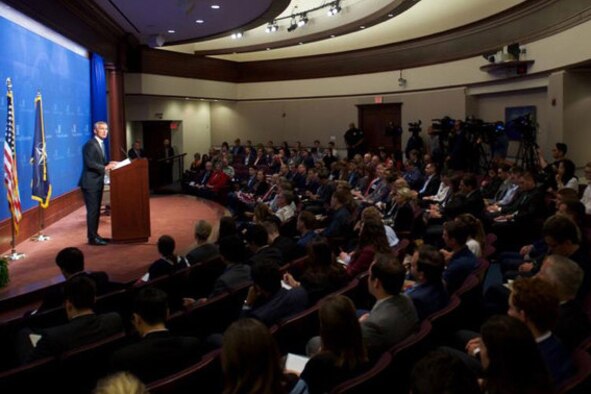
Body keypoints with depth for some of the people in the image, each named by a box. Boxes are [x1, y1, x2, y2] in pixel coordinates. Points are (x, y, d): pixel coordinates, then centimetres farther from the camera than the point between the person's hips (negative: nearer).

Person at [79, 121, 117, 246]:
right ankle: (92, 238, 1)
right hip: (90, 183, -10)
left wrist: (109, 164, 5)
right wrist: (105, 168, -24)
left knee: (96, 210, 14)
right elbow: (90, 163, -23)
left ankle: (95, 235, 21)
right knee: (92, 210, -5)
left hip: (98, 182, 10)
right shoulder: (90, 144, -14)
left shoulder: (101, 144, 16)